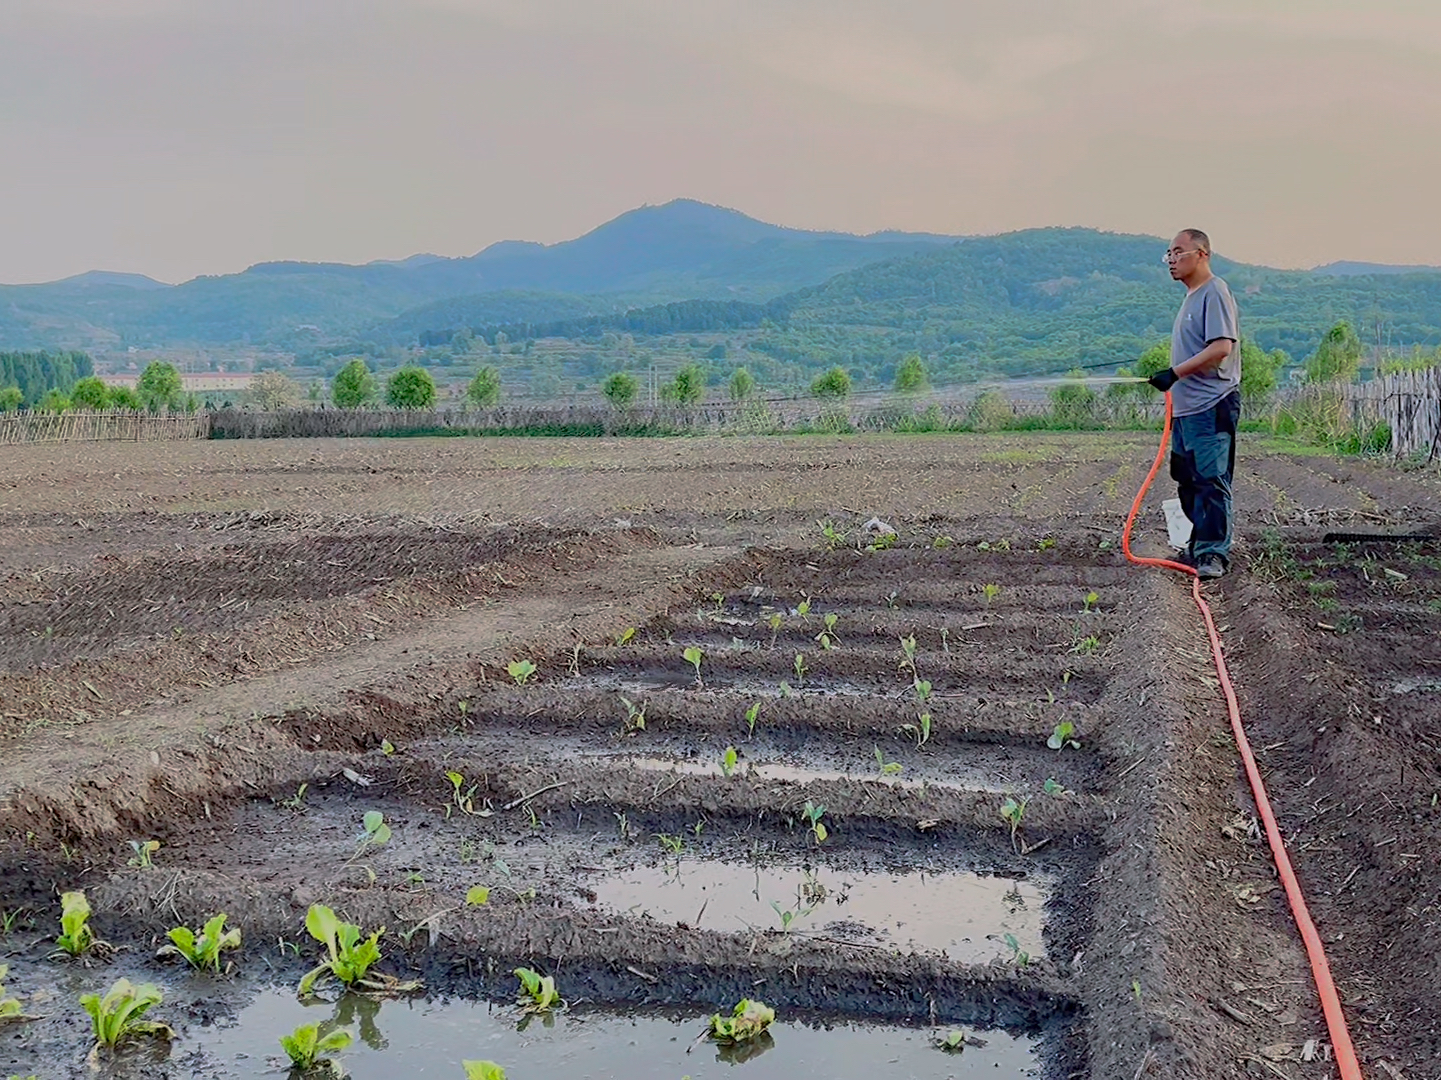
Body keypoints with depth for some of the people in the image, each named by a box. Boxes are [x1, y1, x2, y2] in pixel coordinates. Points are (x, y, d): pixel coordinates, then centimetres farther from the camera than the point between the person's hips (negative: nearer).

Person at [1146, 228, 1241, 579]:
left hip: (1212, 406, -11)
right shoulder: (1191, 297, 20)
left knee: (1211, 481, -11)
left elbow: (1222, 347, -21)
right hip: (1186, 406, 11)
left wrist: (1174, 373, -22)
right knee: (1188, 481, 15)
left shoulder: (1215, 292, -11)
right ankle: (1198, 547, 24)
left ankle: (1213, 553, -10)